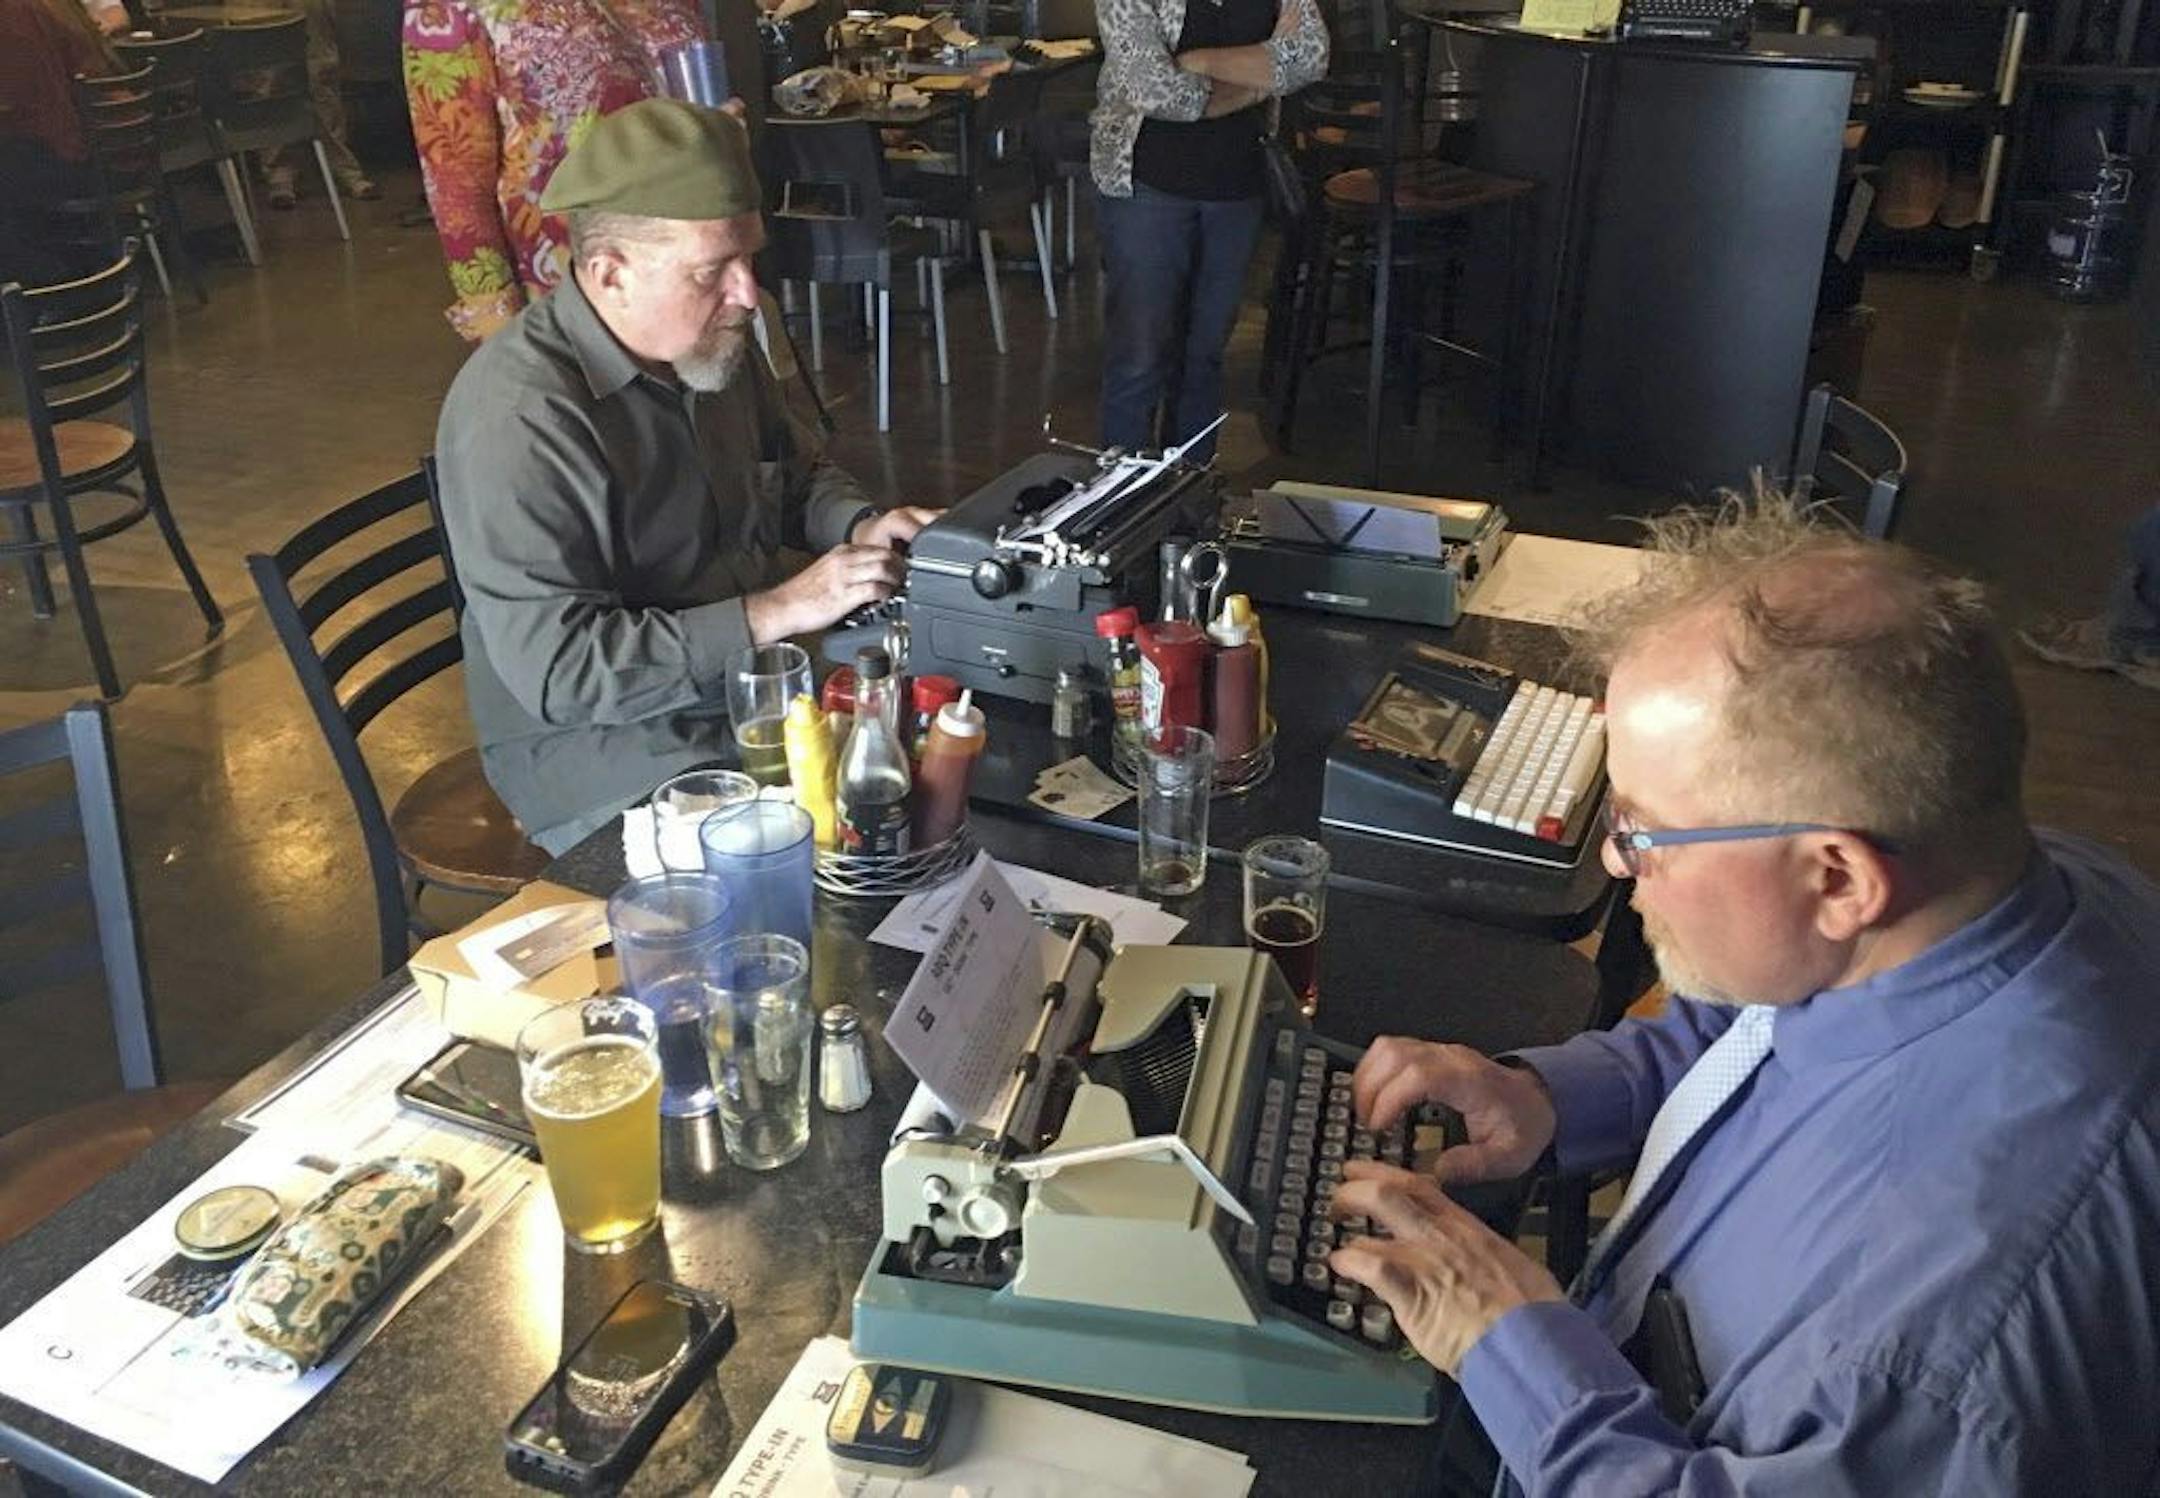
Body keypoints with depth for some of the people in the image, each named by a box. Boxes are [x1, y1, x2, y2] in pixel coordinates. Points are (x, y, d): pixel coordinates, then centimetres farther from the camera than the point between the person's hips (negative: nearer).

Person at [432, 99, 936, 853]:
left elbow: (798, 473, 21)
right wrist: (777, 610, -26)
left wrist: (860, 528, -2)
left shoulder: (712, 341, 2)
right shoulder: (517, 412, -23)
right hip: (603, 742, -8)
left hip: (755, 688, 8)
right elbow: (558, 669, -26)